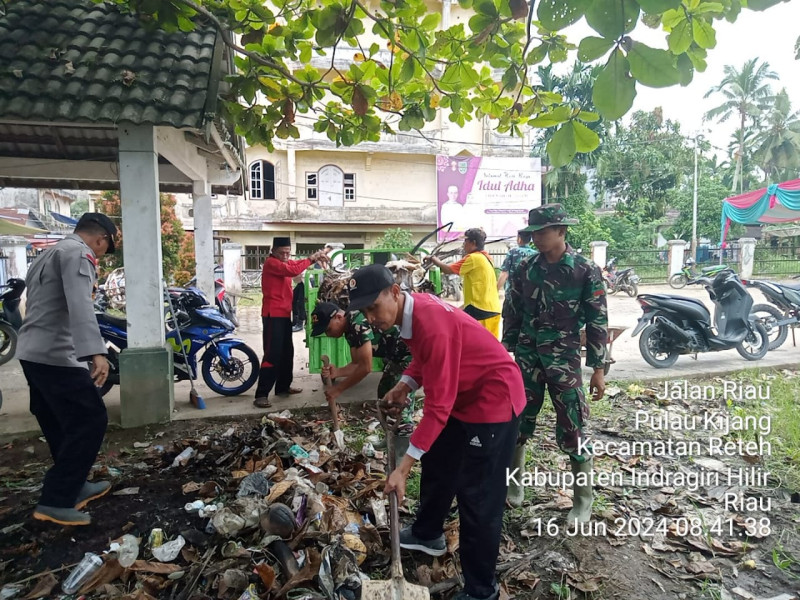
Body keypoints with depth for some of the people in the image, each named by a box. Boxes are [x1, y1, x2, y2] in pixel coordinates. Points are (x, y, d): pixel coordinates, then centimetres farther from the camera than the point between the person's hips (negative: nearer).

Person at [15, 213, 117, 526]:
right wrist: (95, 351, -40)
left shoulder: (48, 254, 22)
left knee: (61, 425, 18)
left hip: (31, 352, 11)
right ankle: (56, 501, -2)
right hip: (56, 356, -11)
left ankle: (74, 486, 28)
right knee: (90, 421, -7)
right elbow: (80, 303, -29)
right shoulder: (78, 253, -11)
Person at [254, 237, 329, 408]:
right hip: (273, 315, -10)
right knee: (272, 354, -12)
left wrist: (316, 257, -4)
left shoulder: (284, 262, 15)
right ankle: (261, 395, -9)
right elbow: (293, 271, -26)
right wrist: (311, 259, -16)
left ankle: (283, 387, 27)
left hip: (284, 314, 10)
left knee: (287, 352, 16)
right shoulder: (271, 263, -14)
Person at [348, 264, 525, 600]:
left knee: (477, 496, -3)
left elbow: (437, 406, -32)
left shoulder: (432, 323, -33)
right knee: (437, 466, 22)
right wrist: (404, 386, -7)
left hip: (494, 399, -10)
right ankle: (428, 535, 45)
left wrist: (403, 468, -29)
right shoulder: (409, 313, -5)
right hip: (462, 395, 10)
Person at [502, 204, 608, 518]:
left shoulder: (585, 270, -7)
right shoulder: (525, 268, 3)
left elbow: (597, 321, -5)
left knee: (571, 432, 3)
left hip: (564, 361, -3)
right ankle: (512, 485, 31)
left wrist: (598, 368, -6)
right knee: (517, 424, 11)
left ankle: (583, 501, 23)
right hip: (526, 358, 4)